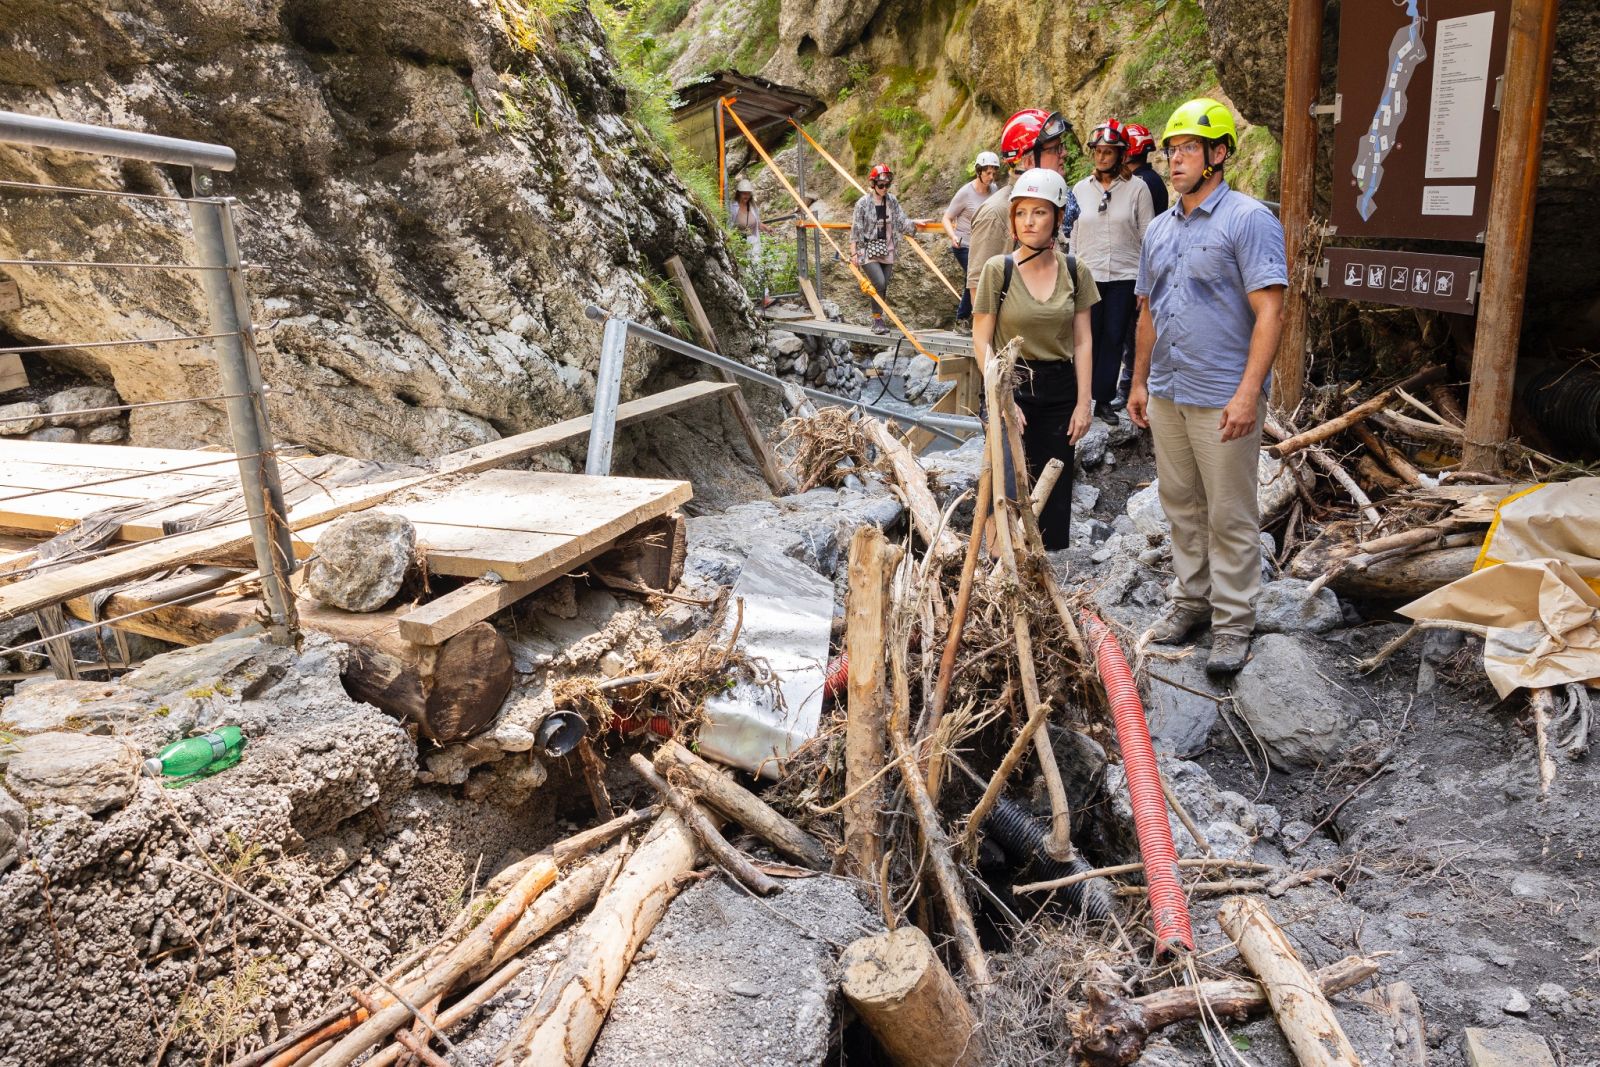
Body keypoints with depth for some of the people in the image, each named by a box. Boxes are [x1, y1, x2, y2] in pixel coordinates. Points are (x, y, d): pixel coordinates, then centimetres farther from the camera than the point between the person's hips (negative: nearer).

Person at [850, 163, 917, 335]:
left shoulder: (892, 201, 5)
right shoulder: (863, 203, -8)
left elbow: (901, 222, 5)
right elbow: (855, 230, -5)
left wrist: (914, 223, -15)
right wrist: (853, 253, -6)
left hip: (886, 251, 5)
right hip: (868, 251, -5)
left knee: (884, 288, 6)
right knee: (880, 284, -18)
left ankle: (877, 321, 18)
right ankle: (877, 321, -5)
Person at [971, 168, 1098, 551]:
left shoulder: (1076, 273, 3)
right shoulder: (998, 269, -6)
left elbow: (1082, 341, 5)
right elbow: (981, 340, -5)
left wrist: (1083, 402, -1)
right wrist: (1003, 399, -12)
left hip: (1060, 390, 3)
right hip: (1012, 386, -3)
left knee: (1056, 490, 8)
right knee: (1012, 487, -10)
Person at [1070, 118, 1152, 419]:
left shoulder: (1137, 189, 0)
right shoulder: (1081, 189, 7)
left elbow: (1147, 238, 0)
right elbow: (1073, 237, 11)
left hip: (1124, 277, -1)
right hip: (1088, 276, 1)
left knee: (1114, 340, 4)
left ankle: (1104, 399, 12)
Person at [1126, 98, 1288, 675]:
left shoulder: (1248, 219, -10)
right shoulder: (1159, 229, 13)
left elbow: (1269, 312, -16)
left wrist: (1248, 392, -23)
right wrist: (1140, 381, 18)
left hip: (1222, 399, -7)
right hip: (1166, 394, 7)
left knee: (1230, 518, 1)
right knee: (1181, 506, 16)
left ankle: (1233, 622, 12)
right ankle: (1191, 599, 30)